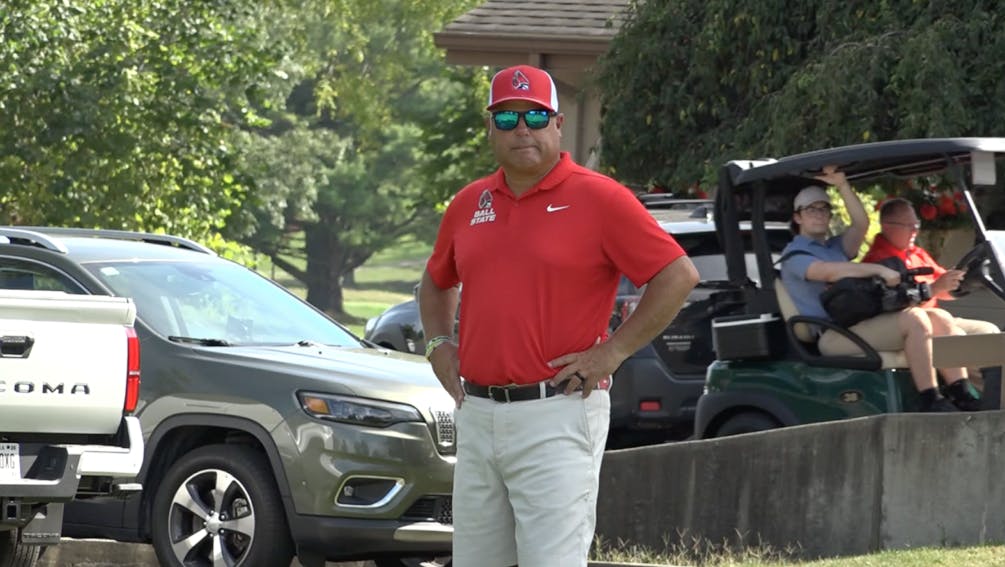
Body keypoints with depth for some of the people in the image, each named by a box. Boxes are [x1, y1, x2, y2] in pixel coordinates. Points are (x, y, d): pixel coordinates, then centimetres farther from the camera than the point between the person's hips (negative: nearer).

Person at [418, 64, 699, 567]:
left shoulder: (598, 198, -6)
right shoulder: (470, 203, 13)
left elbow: (678, 275, -8)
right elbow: (436, 282, 31)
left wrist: (613, 351, -11)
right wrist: (438, 345, 13)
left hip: (557, 415, -7)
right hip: (477, 411, 7)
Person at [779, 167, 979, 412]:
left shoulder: (834, 247, 29)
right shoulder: (794, 254, 2)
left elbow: (861, 223, 12)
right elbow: (828, 271, -17)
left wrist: (842, 185, 3)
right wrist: (879, 270, -21)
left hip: (859, 325, 9)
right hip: (831, 337, -9)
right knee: (914, 319, -26)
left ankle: (961, 394, -14)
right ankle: (930, 402, -30)